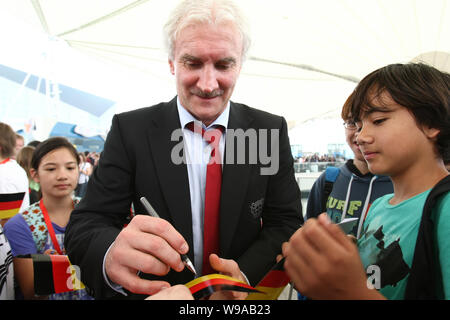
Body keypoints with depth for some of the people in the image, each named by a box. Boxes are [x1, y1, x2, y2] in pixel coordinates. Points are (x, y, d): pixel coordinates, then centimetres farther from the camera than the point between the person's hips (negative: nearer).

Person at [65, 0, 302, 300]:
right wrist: (112, 254, -39)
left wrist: (246, 274, -28)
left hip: (242, 301, 1)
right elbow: (85, 225, -16)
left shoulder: (272, 130, -11)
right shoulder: (130, 129, -15)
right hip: (157, 293, 1)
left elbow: (286, 222, -9)